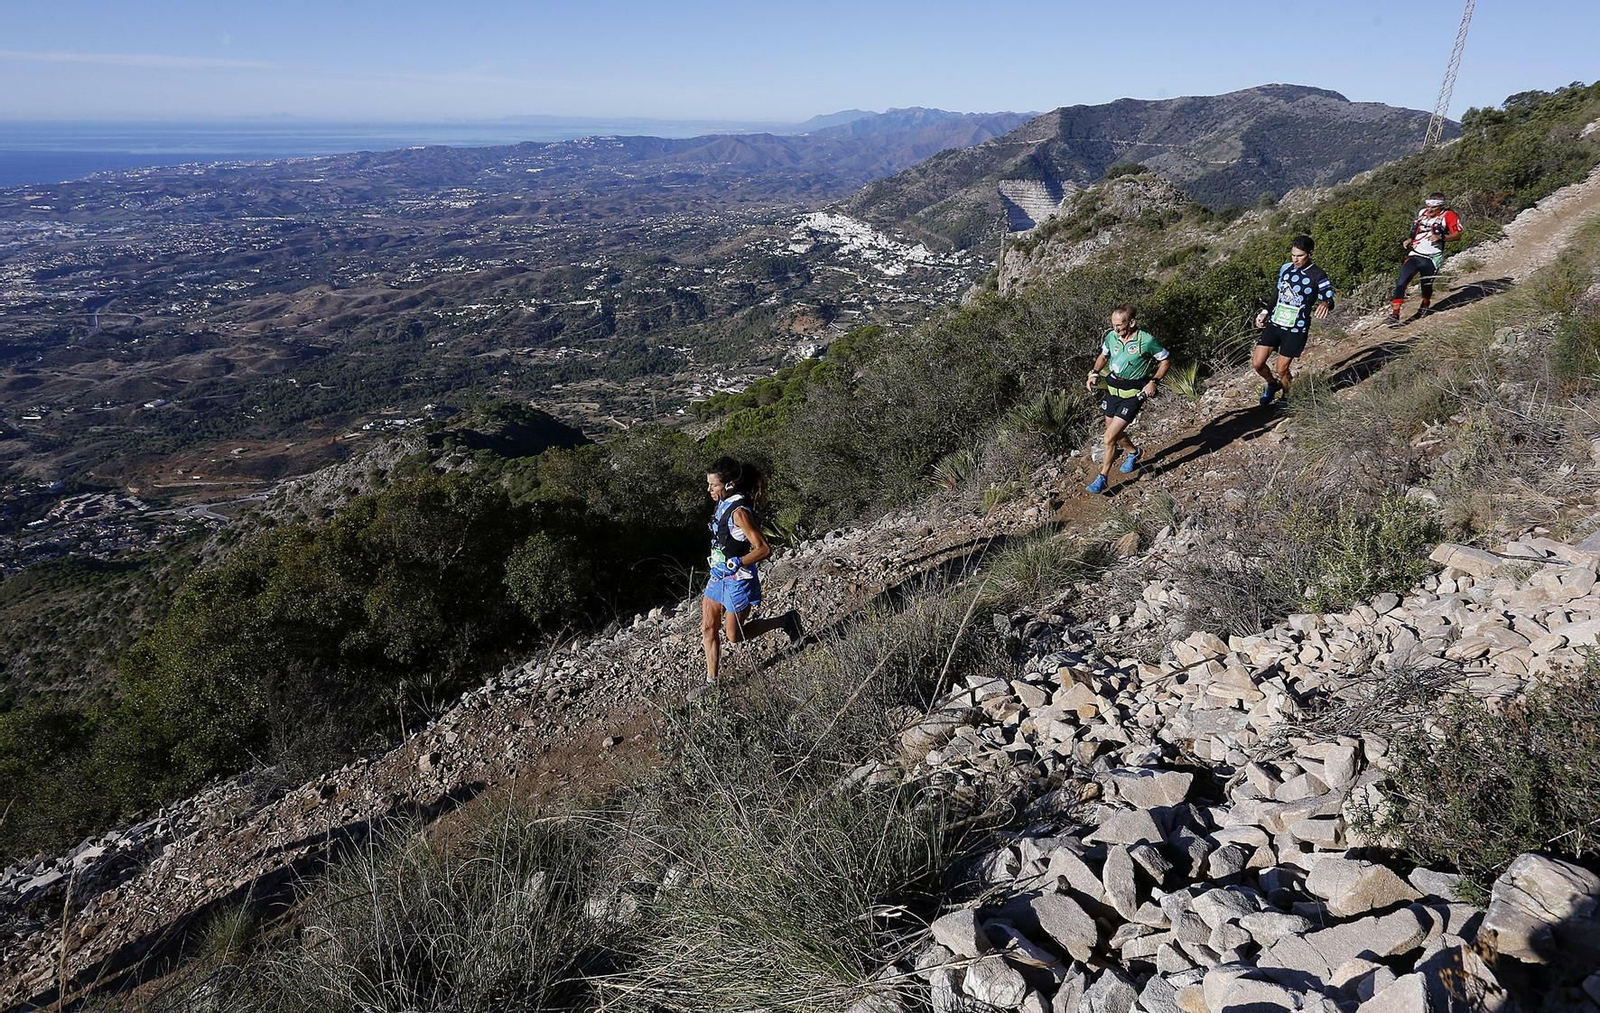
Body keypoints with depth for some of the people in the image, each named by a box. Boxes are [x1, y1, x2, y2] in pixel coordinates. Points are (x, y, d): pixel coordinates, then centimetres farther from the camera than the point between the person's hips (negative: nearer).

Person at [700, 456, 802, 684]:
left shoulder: (739, 512, -25)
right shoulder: (724, 503, 2)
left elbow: (764, 549, -27)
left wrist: (735, 563, -28)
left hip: (738, 579, -9)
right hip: (719, 575, 9)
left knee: (734, 635, 6)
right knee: (708, 628, 9)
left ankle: (786, 621, 21)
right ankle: (711, 681, 19)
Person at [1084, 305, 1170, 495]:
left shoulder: (1146, 341, -19)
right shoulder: (1111, 336, -5)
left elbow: (1166, 360, -3)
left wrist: (1153, 381, -14)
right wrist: (1094, 373, 0)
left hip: (1133, 394, -6)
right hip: (1113, 389, 6)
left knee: (1110, 438, -13)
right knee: (1115, 433, 21)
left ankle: (1103, 477, 4)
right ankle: (1134, 452, 53)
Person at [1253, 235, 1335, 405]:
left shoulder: (1318, 276, -9)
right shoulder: (1285, 268, 7)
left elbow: (1329, 299, -9)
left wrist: (1325, 304, -33)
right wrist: (1265, 312, 15)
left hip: (1296, 329, -5)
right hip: (1274, 323, 5)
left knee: (1282, 370, -2)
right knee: (1257, 363, -1)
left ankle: (1287, 398, 27)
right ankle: (1272, 384, 30)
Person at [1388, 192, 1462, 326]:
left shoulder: (1448, 216, -2)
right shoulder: (1422, 213, 14)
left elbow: (1458, 235, -5)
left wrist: (1441, 237, -19)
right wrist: (1409, 240, 13)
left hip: (1431, 259, -4)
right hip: (1414, 255, 4)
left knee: (1426, 286, 6)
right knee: (1401, 283, -11)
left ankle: (1424, 307, 38)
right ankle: (1394, 314, -12)